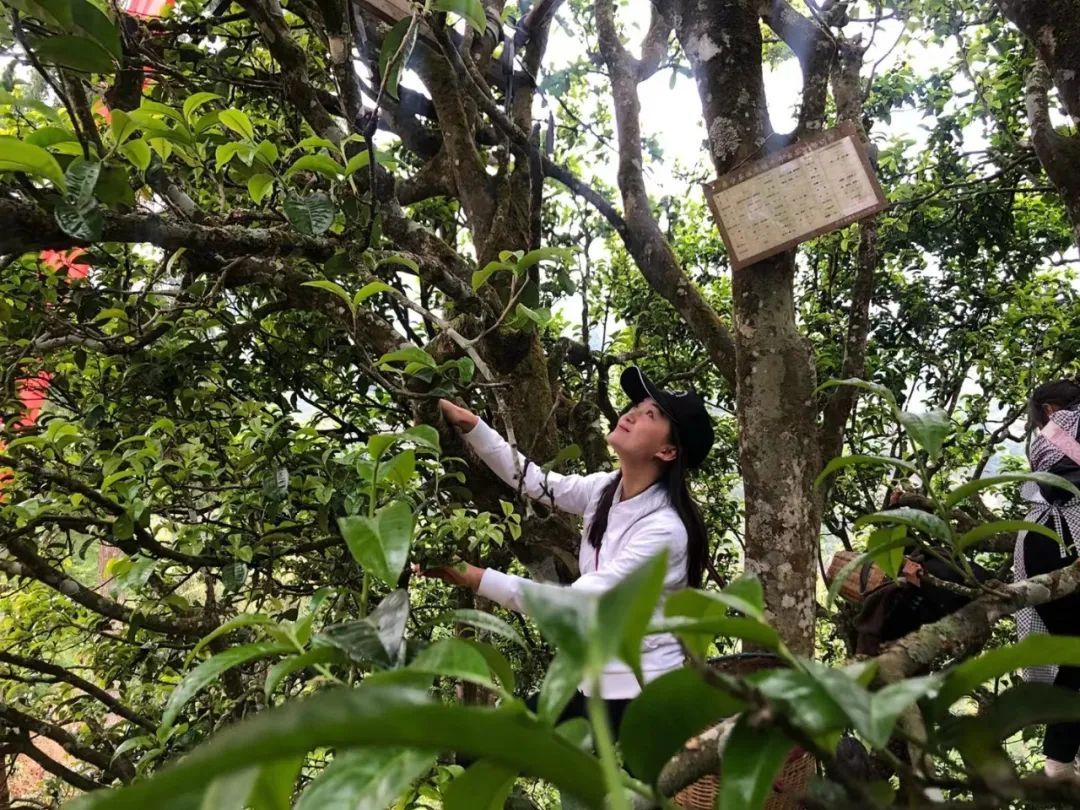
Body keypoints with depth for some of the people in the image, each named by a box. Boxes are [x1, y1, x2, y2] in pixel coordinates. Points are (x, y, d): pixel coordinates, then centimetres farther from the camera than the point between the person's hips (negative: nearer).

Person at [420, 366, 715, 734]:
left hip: (640, 693, -7)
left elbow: (573, 602, -27)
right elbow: (533, 481, 4)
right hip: (594, 679, 7)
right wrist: (468, 423, -5)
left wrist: (475, 577, -30)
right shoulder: (606, 490, -3)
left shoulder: (665, 529, -25)